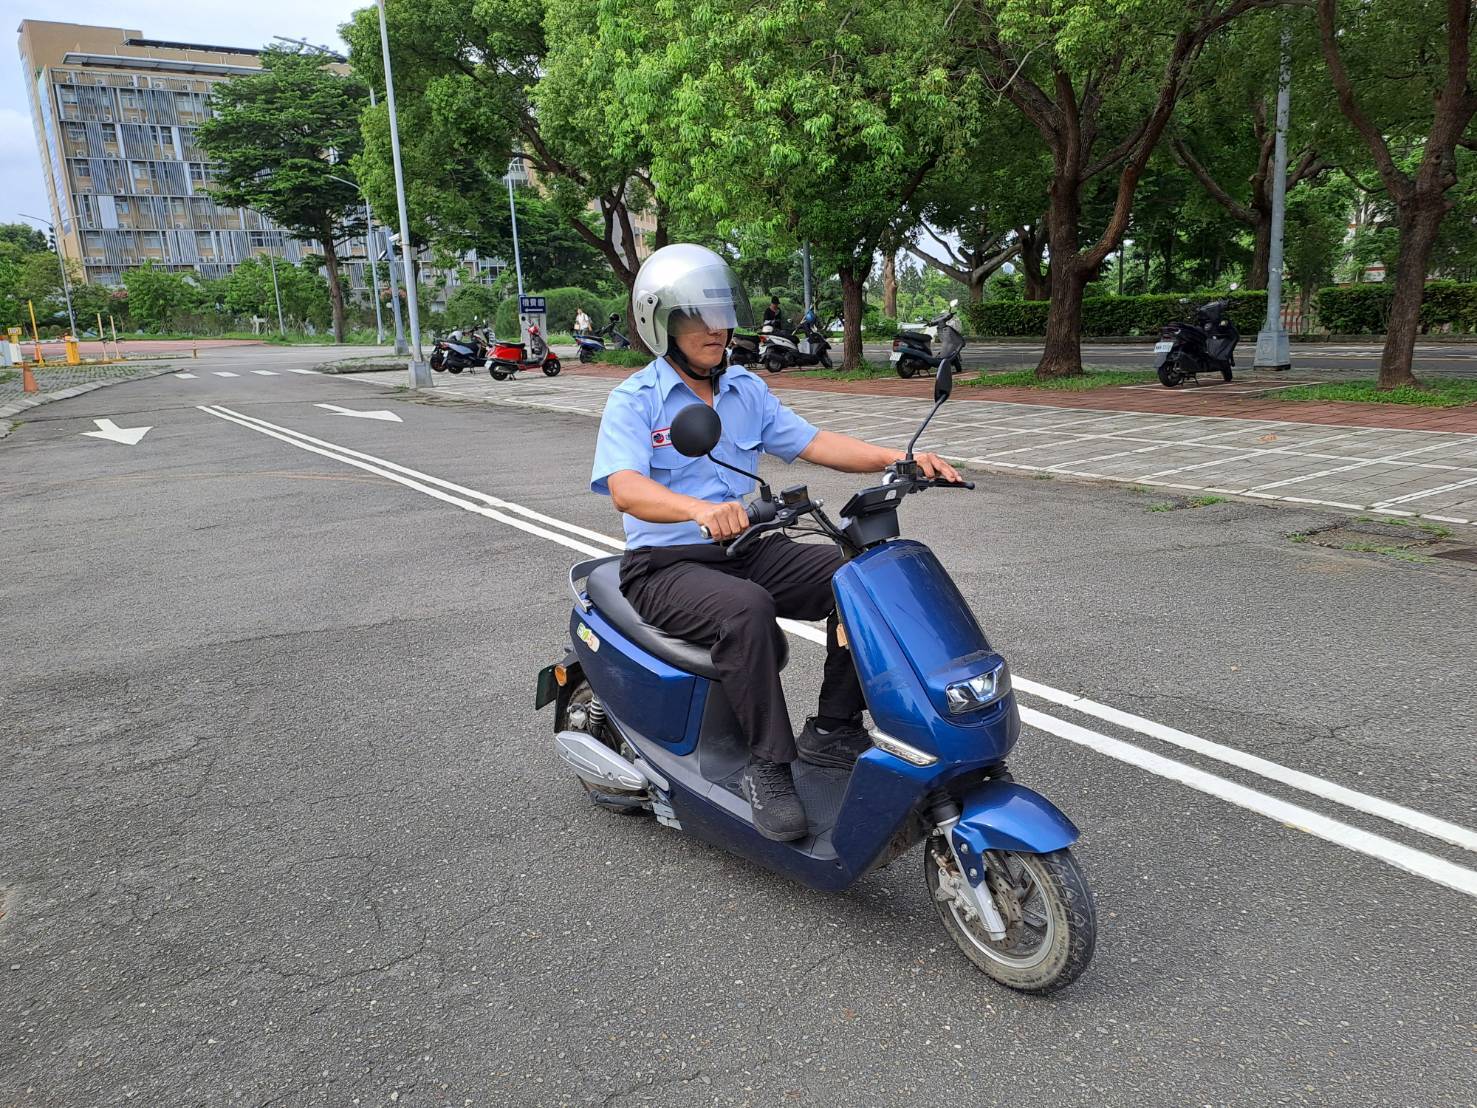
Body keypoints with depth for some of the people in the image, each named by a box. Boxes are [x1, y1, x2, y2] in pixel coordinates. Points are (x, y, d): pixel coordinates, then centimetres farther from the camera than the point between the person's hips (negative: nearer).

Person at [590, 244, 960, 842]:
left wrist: (899, 457, -11)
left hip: (746, 550, 6)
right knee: (746, 609, -36)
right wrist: (701, 509, -45)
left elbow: (813, 443, 5)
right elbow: (625, 488, -25)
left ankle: (832, 727, -5)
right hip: (665, 564, -6)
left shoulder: (746, 388, 11)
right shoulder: (633, 400, -8)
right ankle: (768, 765, -23)